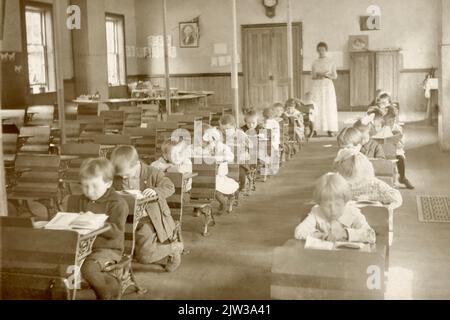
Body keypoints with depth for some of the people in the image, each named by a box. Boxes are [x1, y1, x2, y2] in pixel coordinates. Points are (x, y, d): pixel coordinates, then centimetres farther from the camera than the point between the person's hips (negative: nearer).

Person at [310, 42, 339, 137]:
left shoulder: (330, 62, 6)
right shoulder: (315, 63, 8)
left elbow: (335, 76, 7)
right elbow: (313, 76, 7)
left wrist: (327, 75, -12)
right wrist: (319, 75, -13)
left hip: (328, 87, 0)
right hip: (317, 86, 0)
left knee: (329, 107, -5)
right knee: (316, 108, -8)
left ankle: (330, 130, -5)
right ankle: (314, 130, -10)